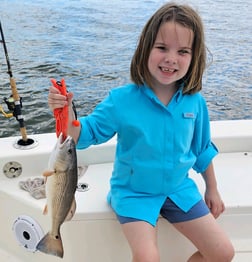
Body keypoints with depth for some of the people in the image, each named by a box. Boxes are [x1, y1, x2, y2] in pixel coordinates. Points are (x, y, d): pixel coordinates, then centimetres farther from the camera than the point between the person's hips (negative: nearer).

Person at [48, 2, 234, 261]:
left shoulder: (195, 102, -8)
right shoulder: (121, 100, -18)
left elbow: (202, 151, 6)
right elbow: (86, 134, -12)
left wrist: (212, 190, 15)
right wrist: (65, 114, -32)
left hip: (179, 190, 4)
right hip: (133, 192, -3)